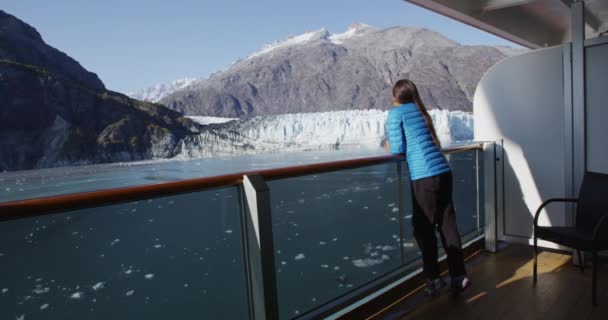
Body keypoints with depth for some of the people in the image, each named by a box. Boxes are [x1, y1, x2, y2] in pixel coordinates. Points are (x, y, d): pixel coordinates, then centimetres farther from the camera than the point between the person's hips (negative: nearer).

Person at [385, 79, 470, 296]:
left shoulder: (395, 113, 0)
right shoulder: (420, 111, 20)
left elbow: (398, 149, -5)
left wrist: (389, 147, 15)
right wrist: (396, 146, 22)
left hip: (424, 177, -7)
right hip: (444, 172, 7)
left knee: (424, 228, 6)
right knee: (448, 225, 12)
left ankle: (434, 278, 14)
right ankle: (459, 276, 20)